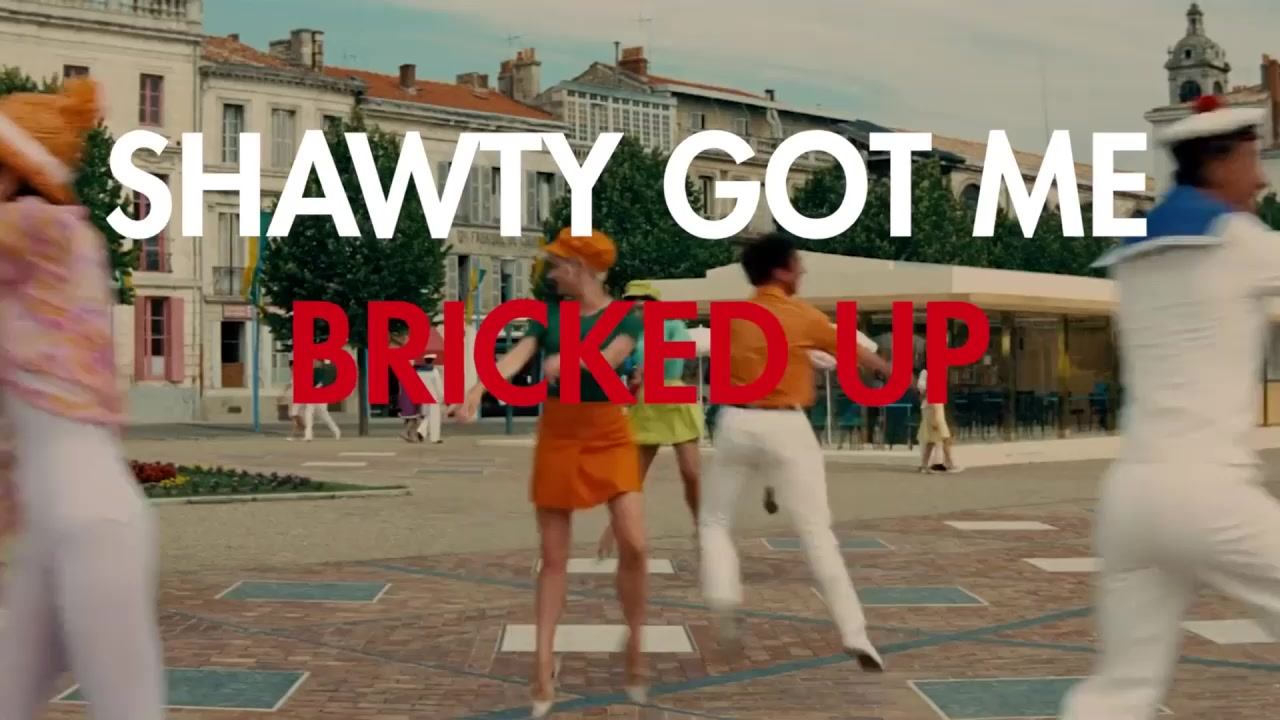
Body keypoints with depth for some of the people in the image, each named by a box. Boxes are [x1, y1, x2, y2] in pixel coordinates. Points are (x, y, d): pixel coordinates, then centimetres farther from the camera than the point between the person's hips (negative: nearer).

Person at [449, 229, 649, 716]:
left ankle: (634, 646, 8)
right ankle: (543, 664, 9)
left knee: (633, 545, -14)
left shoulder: (626, 317, -3)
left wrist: (570, 360, -43)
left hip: (609, 436, -2)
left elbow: (610, 357, -23)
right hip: (557, 436, 2)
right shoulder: (549, 315, 2)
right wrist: (477, 388, -32)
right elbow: (516, 356, -14)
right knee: (554, 556, 3)